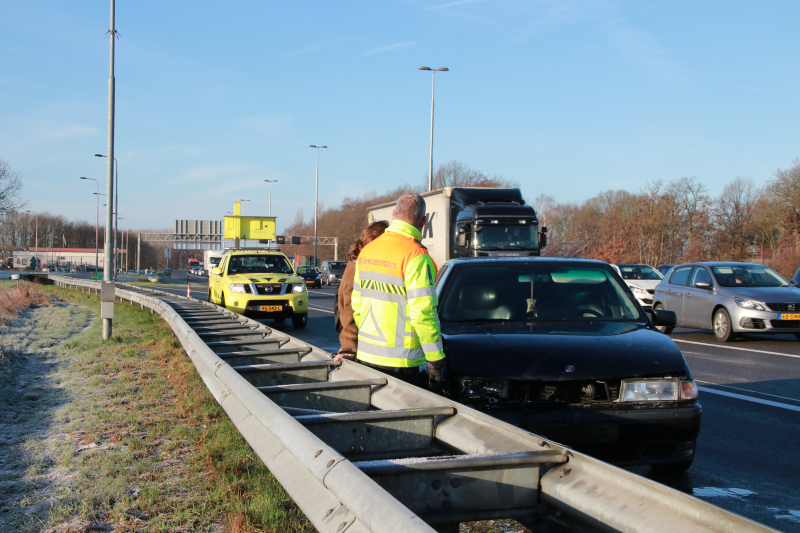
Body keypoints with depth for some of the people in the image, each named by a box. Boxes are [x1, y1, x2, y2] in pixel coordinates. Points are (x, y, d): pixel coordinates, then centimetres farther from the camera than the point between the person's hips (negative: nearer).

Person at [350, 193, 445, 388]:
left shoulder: (366, 251, 9)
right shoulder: (416, 255, -15)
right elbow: (423, 313, -18)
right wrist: (436, 361, -12)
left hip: (365, 356, 7)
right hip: (399, 361, -7)